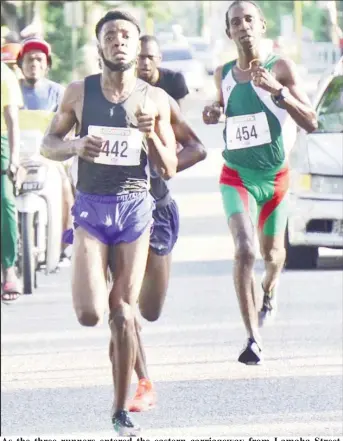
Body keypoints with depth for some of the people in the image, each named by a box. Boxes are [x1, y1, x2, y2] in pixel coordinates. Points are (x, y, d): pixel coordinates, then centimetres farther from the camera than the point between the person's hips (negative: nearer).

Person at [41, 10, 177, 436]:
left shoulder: (155, 100, 2)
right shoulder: (79, 92, 1)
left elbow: (169, 170, 3)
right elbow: (48, 143, 9)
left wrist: (150, 135, -15)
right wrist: (75, 146, -12)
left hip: (135, 207, 1)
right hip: (91, 207, 0)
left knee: (123, 314, -1)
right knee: (89, 314, -14)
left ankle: (121, 410, 9)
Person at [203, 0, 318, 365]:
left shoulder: (280, 69, -9)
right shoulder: (223, 75, 2)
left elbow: (310, 123, -15)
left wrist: (277, 90, -29)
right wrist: (213, 113, 0)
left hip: (275, 176, -1)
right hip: (236, 176, 1)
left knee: (272, 252, 18)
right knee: (244, 250, -20)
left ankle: (269, 289, 57)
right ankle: (253, 339, -22)